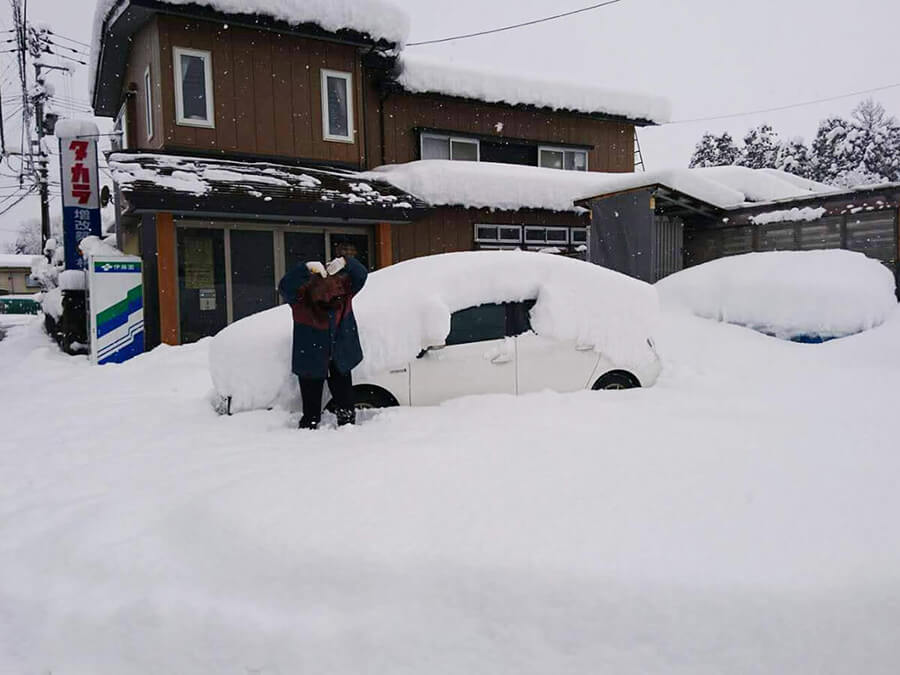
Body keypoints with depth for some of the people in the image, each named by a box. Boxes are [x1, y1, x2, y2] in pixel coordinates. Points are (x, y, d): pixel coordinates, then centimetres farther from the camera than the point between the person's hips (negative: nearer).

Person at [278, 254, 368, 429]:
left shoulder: (344, 289, -10)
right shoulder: (301, 299, -19)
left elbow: (361, 275, -18)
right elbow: (285, 287, -35)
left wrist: (346, 263, -38)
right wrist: (306, 269, -47)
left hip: (341, 357, 3)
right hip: (311, 360, -3)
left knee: (345, 402, 13)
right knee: (311, 406, 2)